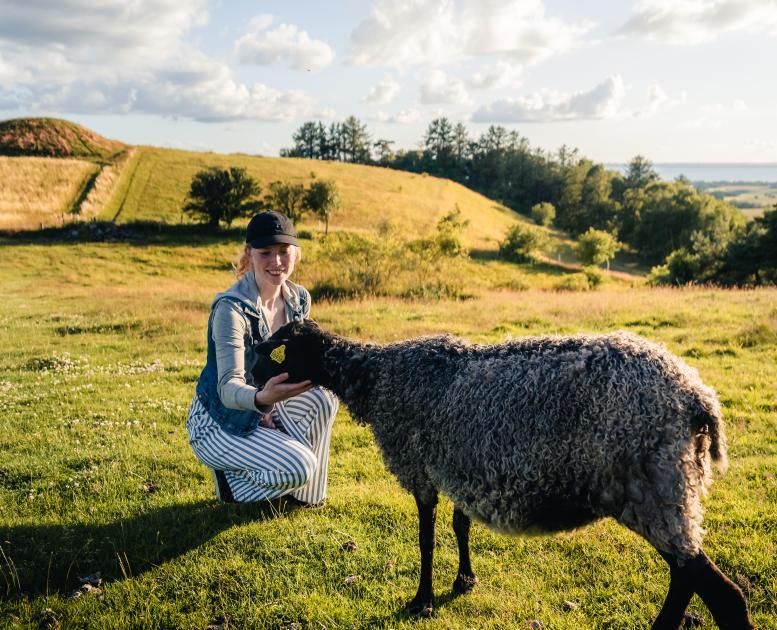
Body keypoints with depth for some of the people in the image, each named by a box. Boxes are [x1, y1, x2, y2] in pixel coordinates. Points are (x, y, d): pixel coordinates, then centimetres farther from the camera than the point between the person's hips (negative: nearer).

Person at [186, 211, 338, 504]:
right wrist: (263, 398, -58)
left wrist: (276, 408, -12)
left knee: (322, 396, -20)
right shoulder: (232, 308, -26)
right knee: (297, 467, -26)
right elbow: (228, 388, -35)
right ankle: (231, 477, 4)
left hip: (265, 411, 7)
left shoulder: (299, 300, -3)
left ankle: (306, 493, -1)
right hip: (219, 422, -7)